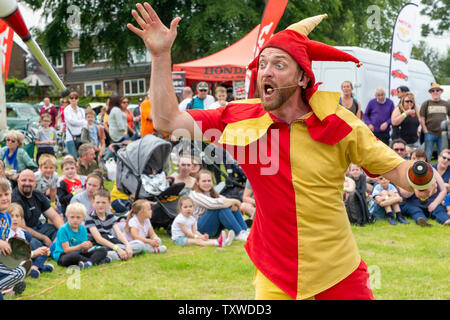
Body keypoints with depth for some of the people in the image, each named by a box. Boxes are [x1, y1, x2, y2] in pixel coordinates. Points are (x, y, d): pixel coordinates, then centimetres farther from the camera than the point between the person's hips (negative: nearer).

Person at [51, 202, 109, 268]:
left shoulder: (83, 229, 7)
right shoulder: (63, 229, -10)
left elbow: (83, 251, 4)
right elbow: (66, 250, -16)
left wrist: (86, 247, -20)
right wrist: (80, 246, -28)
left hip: (79, 254, 7)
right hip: (63, 256, -7)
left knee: (103, 250, -6)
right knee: (73, 255, -44)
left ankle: (89, 262, -35)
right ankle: (98, 260, -26)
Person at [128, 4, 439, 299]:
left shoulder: (338, 122, -8)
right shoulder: (242, 119, -5)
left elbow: (395, 168, -4)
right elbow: (168, 120, -5)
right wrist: (162, 55, -11)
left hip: (341, 275, 0)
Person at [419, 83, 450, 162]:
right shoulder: (426, 104, 5)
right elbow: (421, 119, 1)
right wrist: (426, 131, -6)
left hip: (442, 135, 2)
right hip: (430, 134, -2)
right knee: (427, 156, -3)